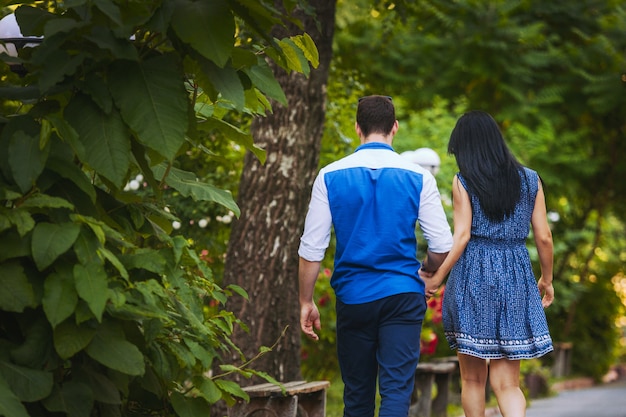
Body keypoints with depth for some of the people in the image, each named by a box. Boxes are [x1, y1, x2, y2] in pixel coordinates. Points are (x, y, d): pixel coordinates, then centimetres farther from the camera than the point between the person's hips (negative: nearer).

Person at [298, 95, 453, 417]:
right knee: (397, 389, -3)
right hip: (403, 294, -1)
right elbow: (442, 246, -3)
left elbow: (311, 249, -2)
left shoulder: (330, 177, -2)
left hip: (353, 296, 1)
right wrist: (427, 269, 19)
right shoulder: (418, 177, -3)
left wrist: (306, 302, 8)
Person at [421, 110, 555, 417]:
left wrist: (437, 277, -2)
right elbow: (543, 236, 6)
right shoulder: (530, 180, 6)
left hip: (472, 278, -2)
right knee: (506, 383, 2)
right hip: (515, 279, 2)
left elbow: (462, 236, -9)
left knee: (473, 378, 12)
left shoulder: (463, 182, -2)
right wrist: (546, 280, 19)